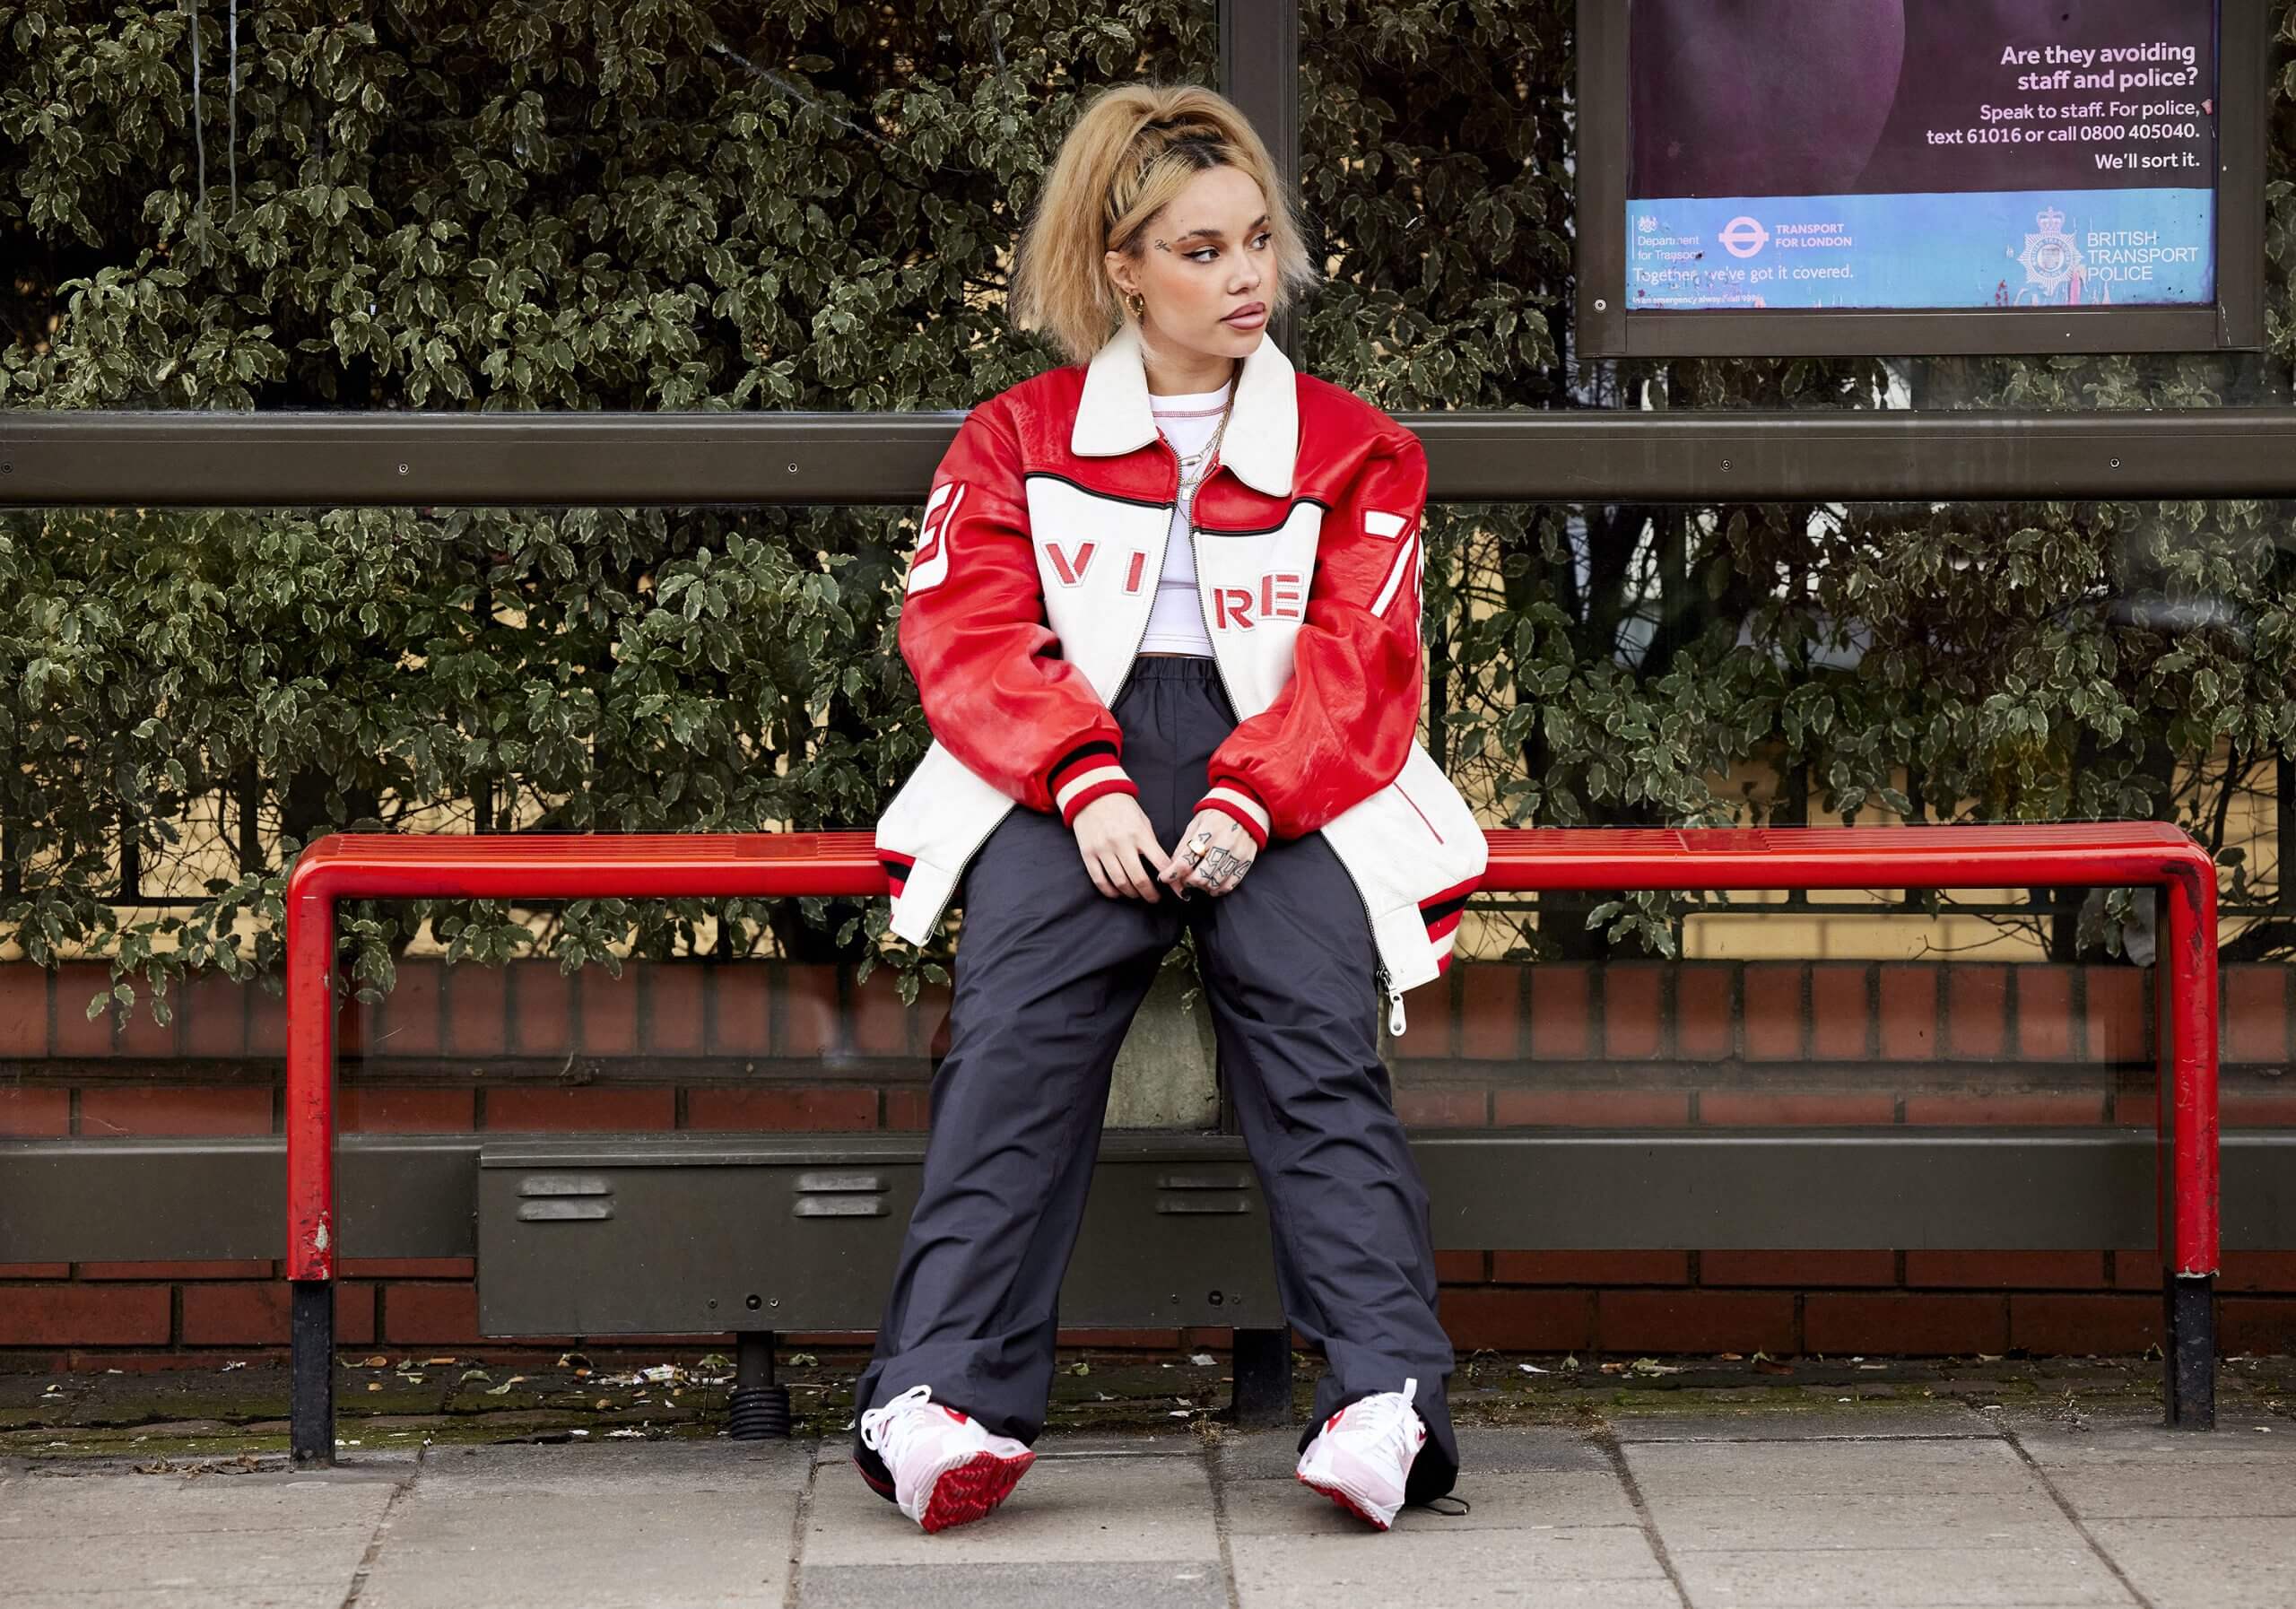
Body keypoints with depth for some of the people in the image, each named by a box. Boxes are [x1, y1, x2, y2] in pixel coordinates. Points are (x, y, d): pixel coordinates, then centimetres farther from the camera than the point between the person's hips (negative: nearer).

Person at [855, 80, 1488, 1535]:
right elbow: (971, 635, 6)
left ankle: (1387, 1394, -40)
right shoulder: (1018, 439, 20)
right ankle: (946, 1393, -39)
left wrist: (1248, 807, -13)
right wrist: (1089, 785, -13)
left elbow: (1357, 666, 7)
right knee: (1020, 1021, -29)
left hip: (1283, 777, 0)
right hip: (1071, 771, 0)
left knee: (1316, 1021, -29)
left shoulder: (1351, 448, 20)